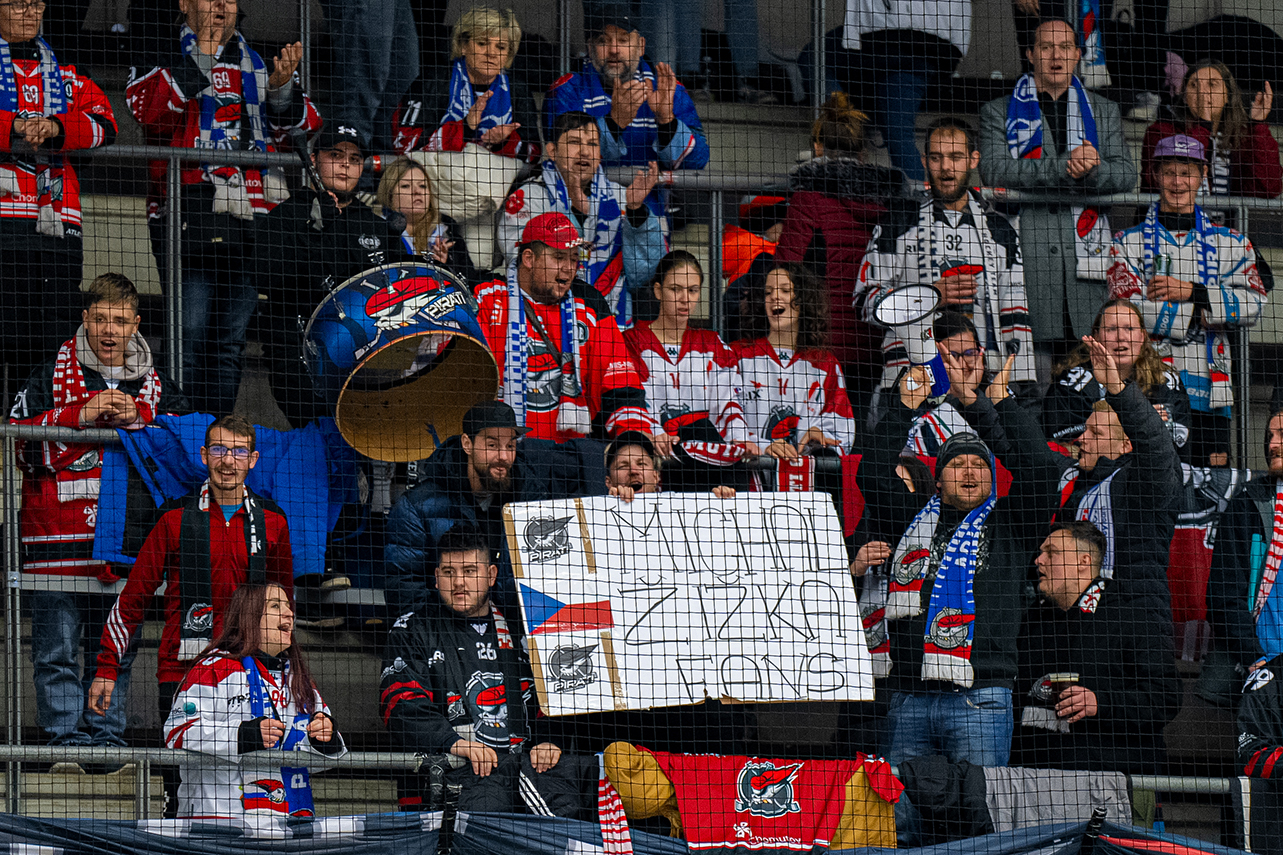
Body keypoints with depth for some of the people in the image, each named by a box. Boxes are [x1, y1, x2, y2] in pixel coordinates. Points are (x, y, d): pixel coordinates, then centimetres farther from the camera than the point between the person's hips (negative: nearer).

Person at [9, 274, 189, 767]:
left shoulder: (155, 384, 11)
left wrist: (138, 420, -11)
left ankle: (107, 734, 13)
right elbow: (18, 441, -6)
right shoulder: (52, 376, 3)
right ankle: (67, 734, 2)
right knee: (58, 648, -3)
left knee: (115, 648, 7)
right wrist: (83, 416, -15)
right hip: (60, 537, -3)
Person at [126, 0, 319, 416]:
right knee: (190, 335, -10)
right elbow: (146, 109, -16)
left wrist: (282, 89, -5)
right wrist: (200, 59, -17)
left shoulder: (258, 63, 19)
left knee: (232, 340, 8)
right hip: (190, 220, -5)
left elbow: (303, 128, 15)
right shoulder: (165, 57, 4)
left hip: (252, 223, 5)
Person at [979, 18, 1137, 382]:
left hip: (1086, 253, 2)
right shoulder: (999, 112, 11)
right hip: (1026, 253, -2)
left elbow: (1125, 174, 8)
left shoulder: (1104, 112, 20)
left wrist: (1091, 169, -14)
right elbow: (994, 169, -6)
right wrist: (1065, 166, -13)